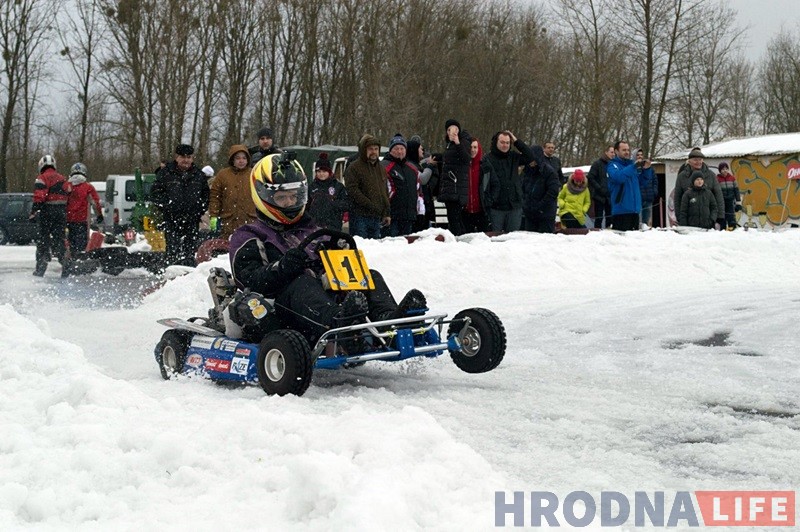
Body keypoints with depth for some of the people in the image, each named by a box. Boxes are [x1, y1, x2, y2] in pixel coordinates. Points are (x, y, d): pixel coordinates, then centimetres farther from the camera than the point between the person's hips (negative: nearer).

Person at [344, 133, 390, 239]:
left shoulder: (381, 168, 20)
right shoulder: (354, 167, -5)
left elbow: (385, 192, 25)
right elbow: (353, 190, -14)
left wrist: (386, 213, 16)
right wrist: (370, 205, -19)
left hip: (377, 218, 7)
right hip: (360, 216, -7)